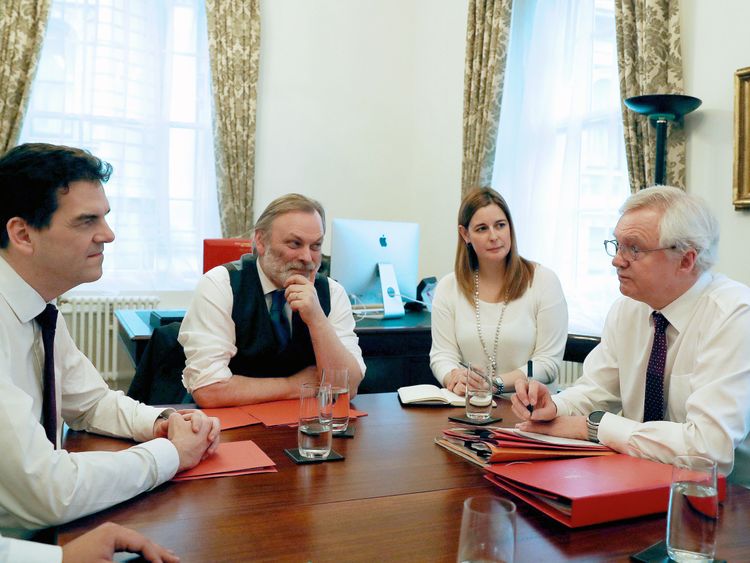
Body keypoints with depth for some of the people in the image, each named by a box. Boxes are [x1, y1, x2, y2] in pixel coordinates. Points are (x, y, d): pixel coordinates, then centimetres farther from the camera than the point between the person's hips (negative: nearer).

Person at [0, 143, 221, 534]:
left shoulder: (40, 310, 0)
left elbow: (92, 402, 13)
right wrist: (171, 451, -16)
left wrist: (161, 422, -6)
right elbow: (49, 494, -28)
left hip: (44, 528, 7)